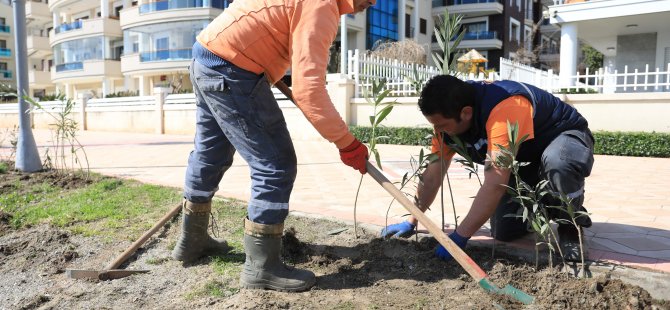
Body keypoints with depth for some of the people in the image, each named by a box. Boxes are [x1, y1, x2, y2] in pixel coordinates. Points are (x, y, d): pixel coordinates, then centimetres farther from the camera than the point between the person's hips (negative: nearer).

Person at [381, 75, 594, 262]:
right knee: (503, 231, -5)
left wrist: (460, 237, -39)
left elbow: (495, 184, -43)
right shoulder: (447, 117, -15)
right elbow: (433, 175, -6)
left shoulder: (504, 108, -41)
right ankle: (548, 206, 25)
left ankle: (572, 224, -12)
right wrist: (411, 222, -4)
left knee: (557, 163, -42)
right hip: (525, 161, 7)